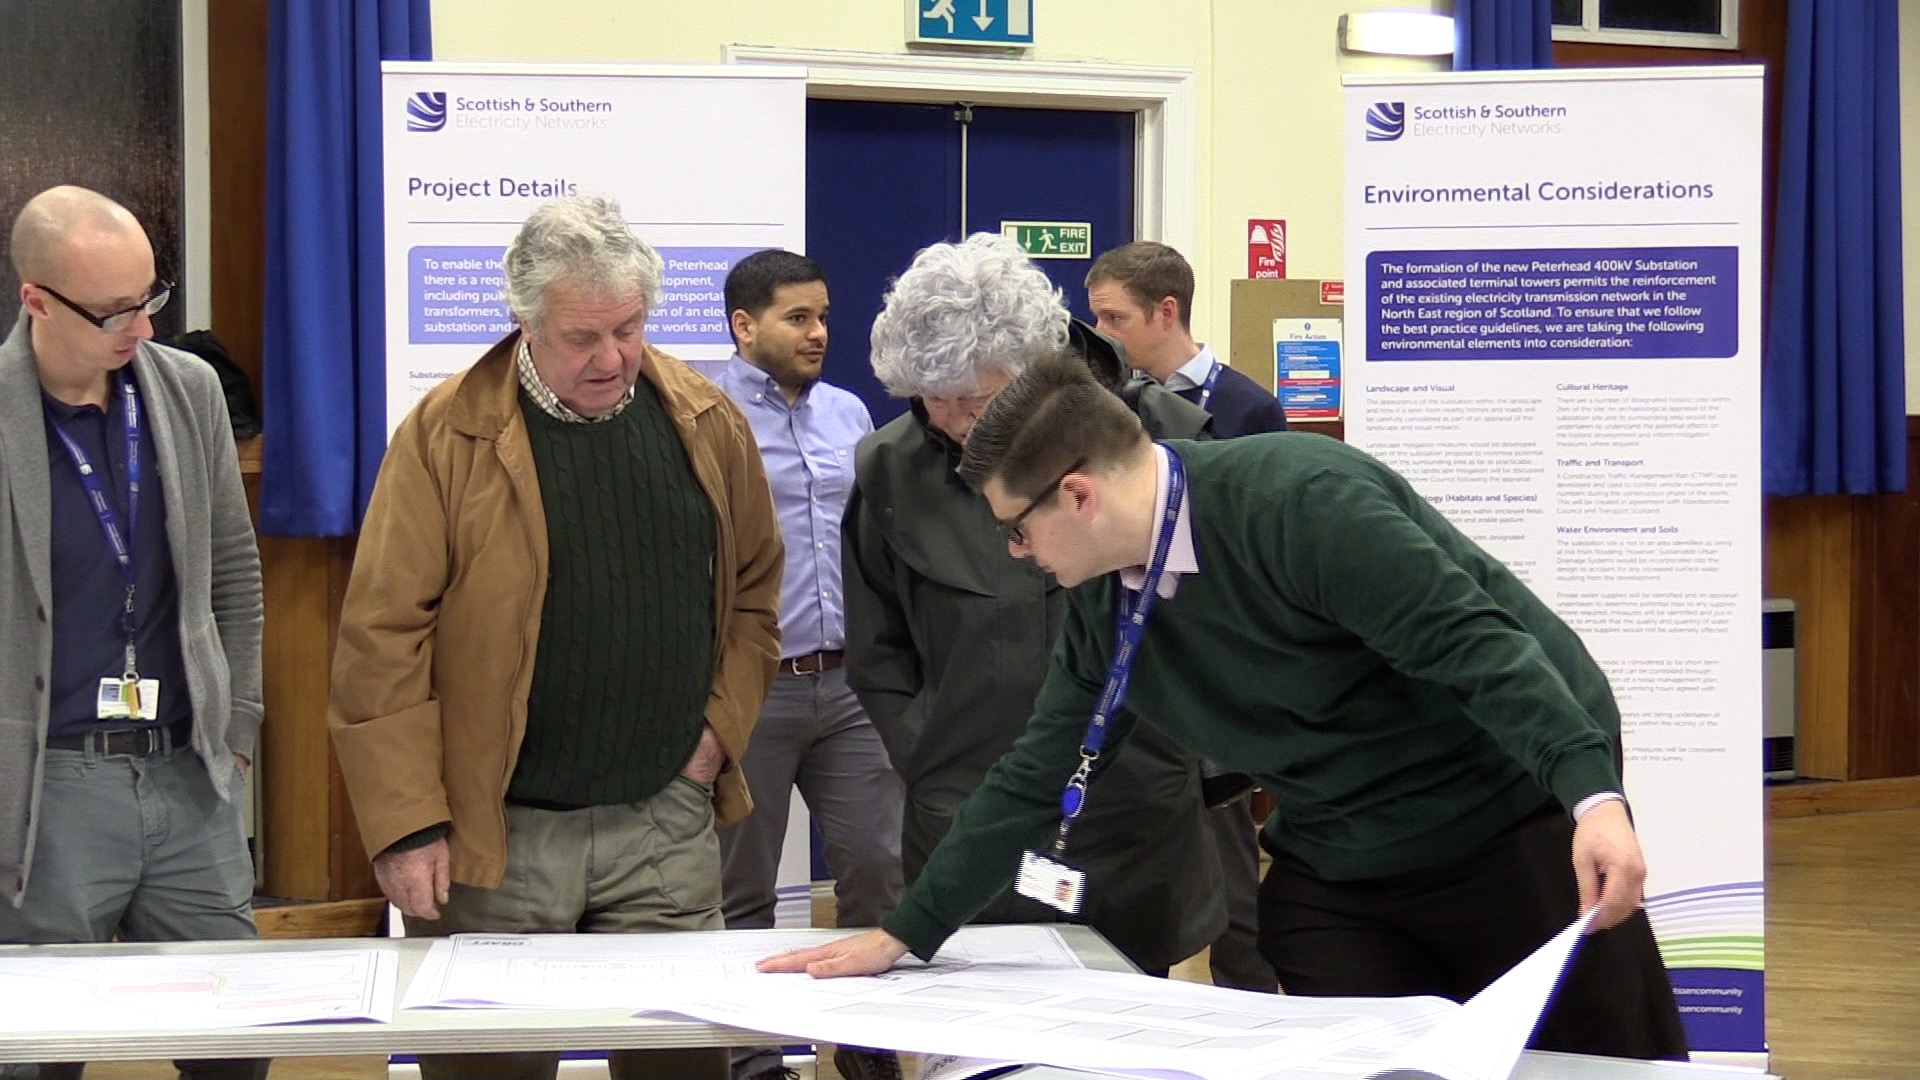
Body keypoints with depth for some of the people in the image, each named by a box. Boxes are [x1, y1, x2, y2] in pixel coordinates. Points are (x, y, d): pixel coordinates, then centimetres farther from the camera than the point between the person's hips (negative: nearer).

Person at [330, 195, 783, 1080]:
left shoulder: (707, 424, 5)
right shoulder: (447, 436, -8)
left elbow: (754, 590, 17)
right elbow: (384, 637, -9)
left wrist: (721, 729, 4)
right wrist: (408, 825, -12)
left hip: (666, 827, 3)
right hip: (495, 836, -3)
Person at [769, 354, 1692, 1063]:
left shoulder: (1300, 502, -23)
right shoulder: (1105, 600, 2)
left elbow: (1478, 644, -27)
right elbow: (1037, 777, 11)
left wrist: (1593, 797, -38)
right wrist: (905, 933, 13)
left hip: (1515, 831, -7)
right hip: (1335, 877, 7)